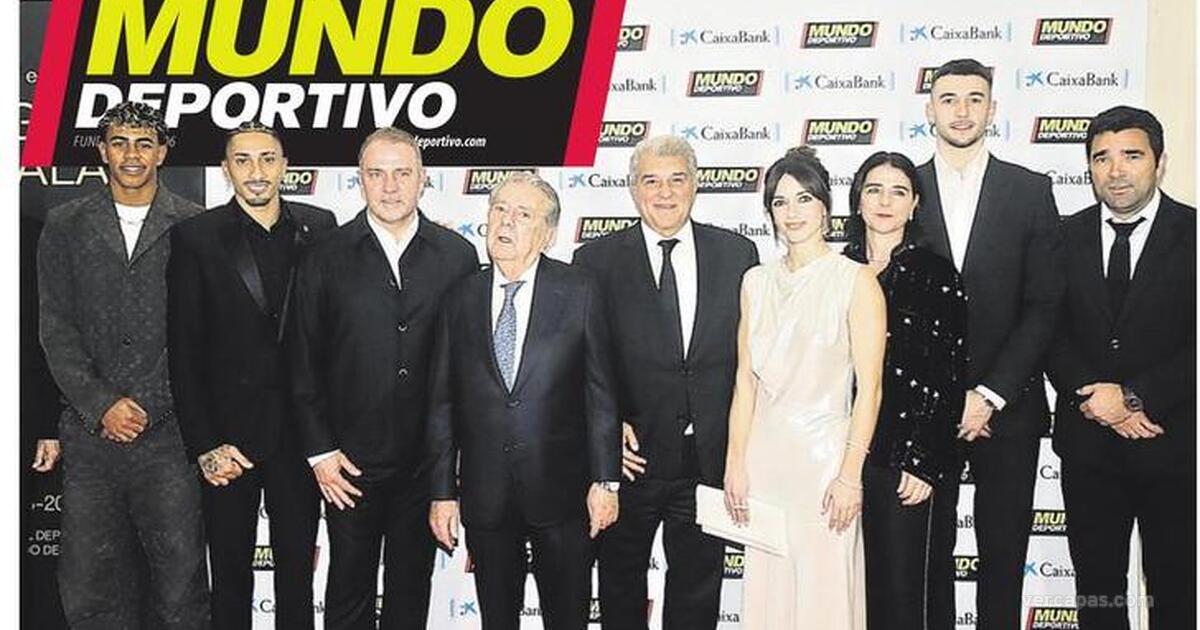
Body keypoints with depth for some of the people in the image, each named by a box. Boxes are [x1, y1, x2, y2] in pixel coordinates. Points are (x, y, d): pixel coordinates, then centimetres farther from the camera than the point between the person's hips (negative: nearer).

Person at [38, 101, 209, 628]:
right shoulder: (65, 225, 10)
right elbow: (57, 330, 5)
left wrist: (145, 404, -8)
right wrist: (101, 406, -6)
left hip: (168, 432, -2)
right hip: (90, 435, 2)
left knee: (180, 585, 1)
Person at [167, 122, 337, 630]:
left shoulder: (319, 227, 2)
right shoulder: (196, 237, -4)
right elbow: (183, 352, -5)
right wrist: (204, 445, -10)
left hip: (299, 432, 2)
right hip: (229, 435, -1)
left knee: (297, 573, 13)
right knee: (231, 577, 12)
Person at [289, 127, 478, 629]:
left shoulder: (458, 256, 2)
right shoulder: (326, 258, 0)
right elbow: (304, 364, 1)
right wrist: (319, 451, -4)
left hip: (427, 459, 1)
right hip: (350, 462, -1)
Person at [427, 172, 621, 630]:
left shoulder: (580, 293, -3)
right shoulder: (461, 300, 4)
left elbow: (601, 394, -3)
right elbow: (442, 406, 5)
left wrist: (604, 481, -6)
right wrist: (442, 492, 3)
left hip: (562, 492, -2)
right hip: (485, 497, 2)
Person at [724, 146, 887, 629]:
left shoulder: (856, 281, -5)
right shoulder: (756, 282, 9)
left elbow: (869, 389, -8)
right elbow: (745, 380, 8)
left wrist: (851, 475, -12)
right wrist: (735, 465, 3)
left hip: (825, 454, -4)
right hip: (765, 457, 4)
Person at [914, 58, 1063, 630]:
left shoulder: (1031, 191, 3)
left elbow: (1044, 307, -2)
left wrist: (990, 395, -10)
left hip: (1007, 407, 0)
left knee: (1004, 555, 7)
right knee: (926, 554, 6)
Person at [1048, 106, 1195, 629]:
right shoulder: (1066, 237, 5)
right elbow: (1050, 332, 1)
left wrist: (1133, 397, -16)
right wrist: (1096, 398, -13)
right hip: (1088, 444, 2)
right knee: (1096, 585, 13)